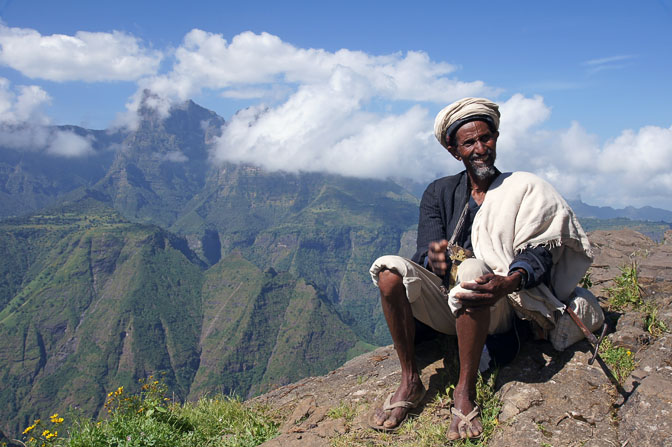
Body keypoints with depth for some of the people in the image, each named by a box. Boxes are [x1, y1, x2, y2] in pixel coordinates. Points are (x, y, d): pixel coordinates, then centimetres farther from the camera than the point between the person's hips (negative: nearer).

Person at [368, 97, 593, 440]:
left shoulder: (524, 190, 6)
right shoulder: (439, 193, 12)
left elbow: (539, 252, -9)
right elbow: (428, 250, -3)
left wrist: (508, 283, -33)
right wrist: (433, 257, -30)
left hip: (497, 311, -3)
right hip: (444, 305, 3)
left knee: (472, 269, -36)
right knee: (389, 269, -25)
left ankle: (465, 390, -25)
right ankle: (410, 383, -15)